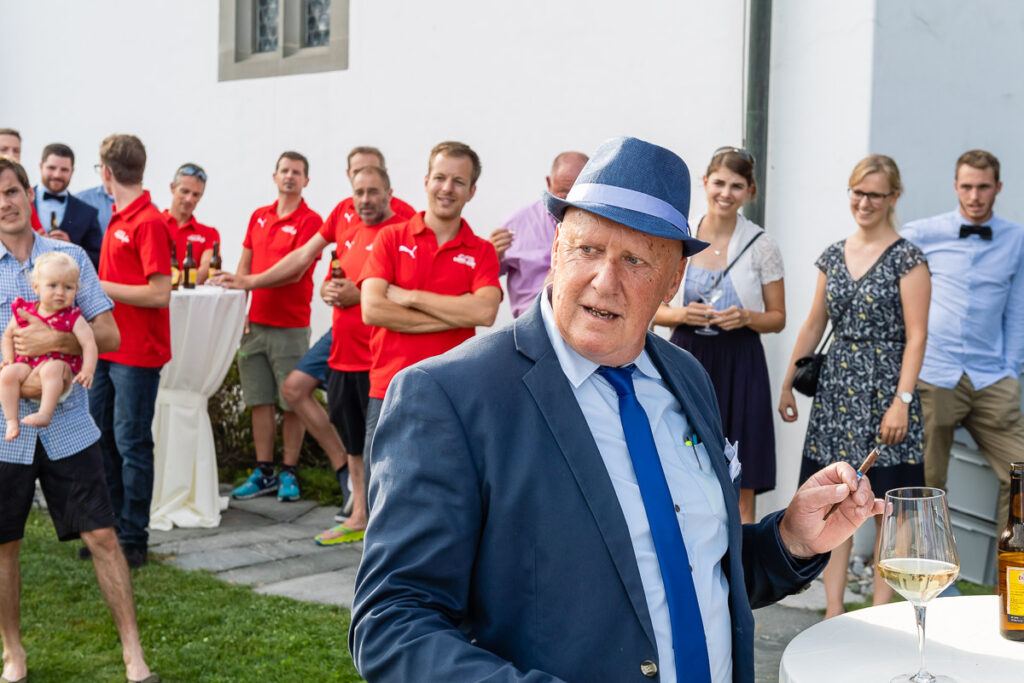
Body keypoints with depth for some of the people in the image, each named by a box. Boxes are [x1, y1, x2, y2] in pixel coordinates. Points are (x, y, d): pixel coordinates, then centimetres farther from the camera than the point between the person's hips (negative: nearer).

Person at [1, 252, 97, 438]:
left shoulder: (73, 317, -2)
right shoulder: (23, 311, 7)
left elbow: (89, 343, -10)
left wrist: (88, 371, -24)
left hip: (60, 365, -3)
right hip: (27, 365, 3)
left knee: (52, 368, -36)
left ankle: (45, 413, -37)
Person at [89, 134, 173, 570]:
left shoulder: (149, 223, -15)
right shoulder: (118, 220, 12)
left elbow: (160, 293, -20)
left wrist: (100, 286, -17)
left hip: (137, 354, -9)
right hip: (108, 349, 9)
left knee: (131, 445, -1)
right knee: (100, 438, 14)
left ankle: (134, 540, 9)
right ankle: (111, 529, 25)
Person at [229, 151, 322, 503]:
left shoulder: (310, 221, -5)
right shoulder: (258, 217, 14)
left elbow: (293, 273, -14)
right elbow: (244, 265, 15)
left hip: (290, 326, -5)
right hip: (254, 323, 5)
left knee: (292, 402, -1)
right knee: (259, 400, 8)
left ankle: (289, 474, 9)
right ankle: (263, 473, 15)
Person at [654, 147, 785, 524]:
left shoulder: (761, 245, 1)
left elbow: (778, 318, 7)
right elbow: (653, 308, 10)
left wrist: (746, 317, -13)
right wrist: (682, 314, -11)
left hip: (739, 367, -1)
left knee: (740, 490, -1)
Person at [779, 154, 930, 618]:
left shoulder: (907, 259, -5)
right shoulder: (833, 256, 11)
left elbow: (916, 335, -9)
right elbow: (813, 325, 17)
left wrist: (902, 399, -17)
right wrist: (788, 383, 16)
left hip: (884, 388, -5)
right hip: (836, 388, 5)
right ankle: (833, 612, 13)